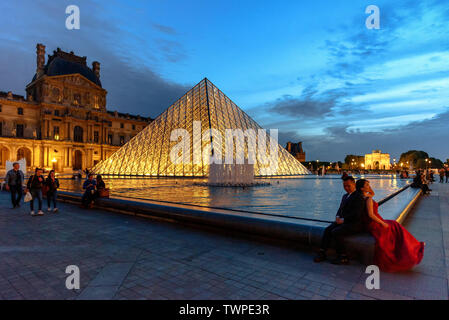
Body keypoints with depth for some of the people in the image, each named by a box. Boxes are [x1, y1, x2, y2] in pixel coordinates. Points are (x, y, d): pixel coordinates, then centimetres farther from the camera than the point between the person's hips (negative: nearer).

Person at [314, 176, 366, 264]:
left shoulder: (358, 197, -10)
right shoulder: (345, 196, 19)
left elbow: (356, 215, -18)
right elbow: (340, 209, 21)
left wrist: (343, 220, -17)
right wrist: (338, 217, 0)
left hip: (354, 224, -8)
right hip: (343, 221, 8)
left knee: (336, 232, -27)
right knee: (327, 230, -13)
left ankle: (343, 257, -13)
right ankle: (322, 253, -12)